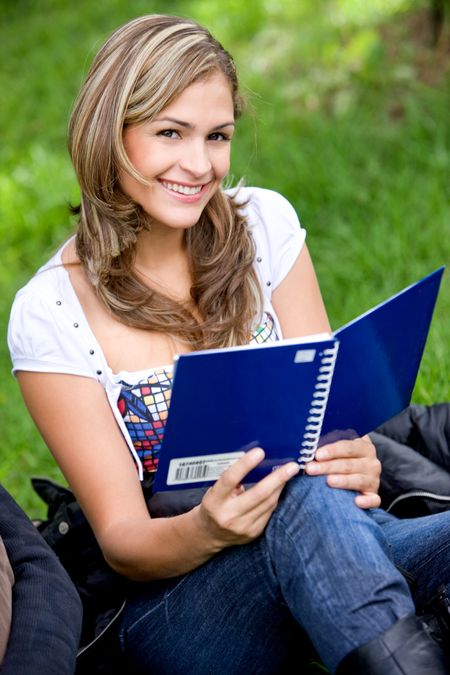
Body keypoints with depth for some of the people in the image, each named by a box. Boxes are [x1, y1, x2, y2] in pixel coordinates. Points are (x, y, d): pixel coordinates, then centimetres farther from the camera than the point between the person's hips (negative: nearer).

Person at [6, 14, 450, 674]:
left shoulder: (263, 224, 2)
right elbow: (122, 541, -7)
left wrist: (354, 460, -25)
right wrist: (204, 531, -31)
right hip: (171, 606, -2)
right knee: (303, 493, -37)